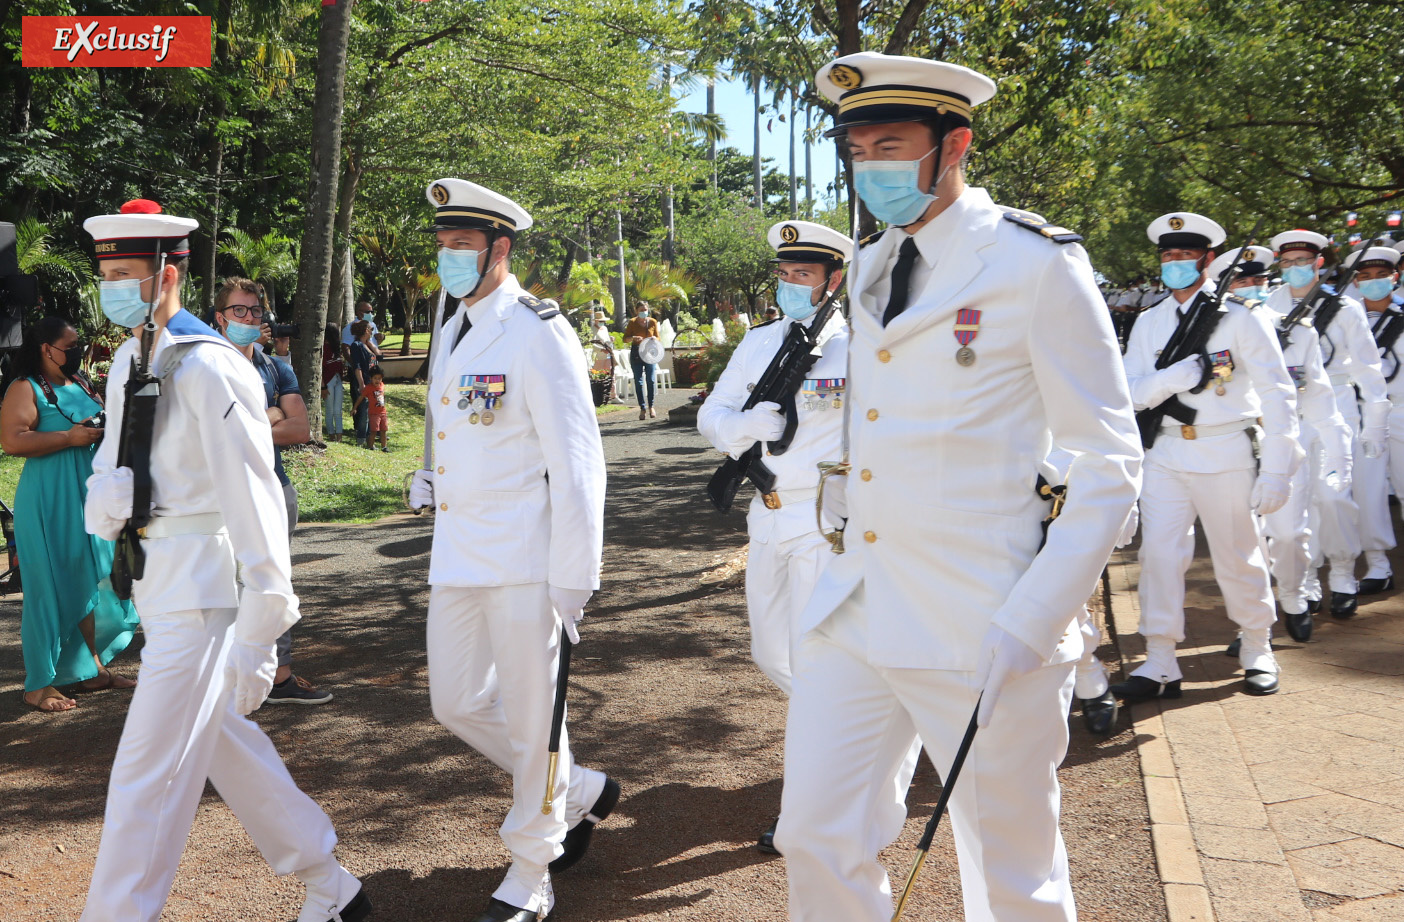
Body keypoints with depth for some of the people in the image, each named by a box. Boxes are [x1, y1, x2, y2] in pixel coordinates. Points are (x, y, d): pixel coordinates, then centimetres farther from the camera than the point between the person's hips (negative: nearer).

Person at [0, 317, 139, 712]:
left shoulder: (81, 384, 15)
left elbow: (101, 421, 30)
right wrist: (70, 437, -22)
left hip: (89, 497, 8)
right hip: (49, 502, -8)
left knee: (92, 581, 12)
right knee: (52, 586, -4)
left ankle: (94, 668, 23)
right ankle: (38, 684, 5)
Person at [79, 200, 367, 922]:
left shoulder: (210, 369, -17)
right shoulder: (127, 361, 11)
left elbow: (253, 504, -20)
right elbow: (108, 462, 20)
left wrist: (256, 639, -20)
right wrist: (107, 498, -6)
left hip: (201, 587, -10)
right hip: (156, 584, 10)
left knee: (147, 773, -3)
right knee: (226, 745, 17)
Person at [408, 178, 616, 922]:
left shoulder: (538, 334, -13)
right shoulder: (452, 331, 13)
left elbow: (577, 466, -15)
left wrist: (571, 585, -17)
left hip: (523, 563, -8)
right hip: (456, 557, 9)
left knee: (529, 716, 3)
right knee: (458, 704, 14)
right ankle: (580, 792, 34)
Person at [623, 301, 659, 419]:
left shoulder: (653, 322, 5)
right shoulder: (632, 323, 1)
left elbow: (658, 338, 13)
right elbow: (625, 339, 3)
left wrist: (654, 339, -10)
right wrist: (633, 338, -17)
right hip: (636, 353, -1)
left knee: (651, 380, -6)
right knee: (638, 381, -1)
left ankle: (651, 406, 10)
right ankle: (642, 408, 5)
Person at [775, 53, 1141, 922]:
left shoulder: (1038, 264, -9)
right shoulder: (871, 269, 12)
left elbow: (1110, 461, -10)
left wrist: (1031, 623, -17)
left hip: (981, 630, -6)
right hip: (855, 613, 6)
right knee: (815, 841, 9)